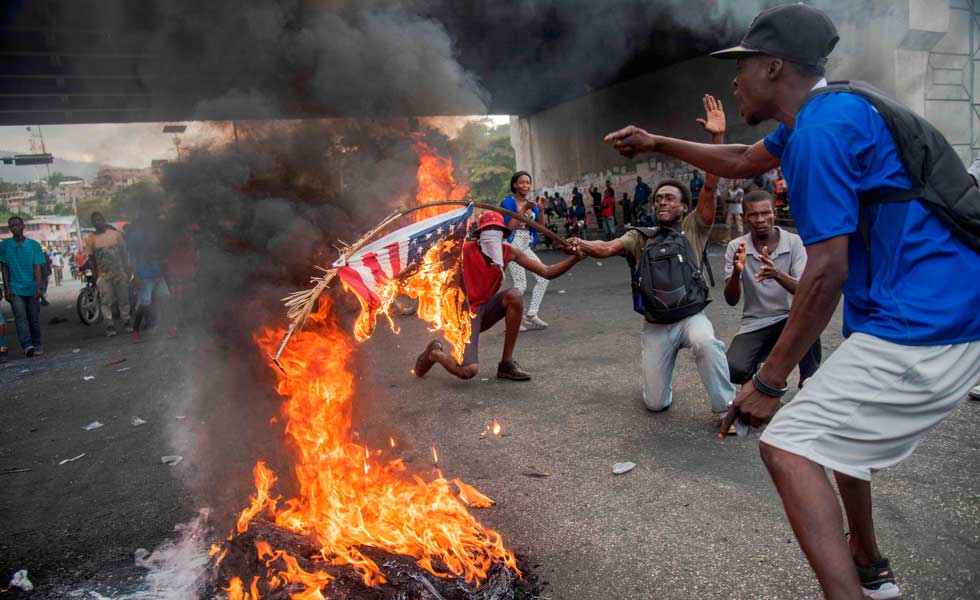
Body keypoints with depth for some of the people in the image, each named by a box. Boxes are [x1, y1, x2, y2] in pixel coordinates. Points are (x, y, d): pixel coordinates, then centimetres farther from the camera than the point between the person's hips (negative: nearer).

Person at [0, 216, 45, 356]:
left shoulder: (34, 245, 3)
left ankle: (36, 346, 12)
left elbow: (37, 268, -2)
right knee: (20, 317, -13)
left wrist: (38, 287, -12)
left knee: (34, 318, 4)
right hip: (15, 289, 0)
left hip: (32, 289, 0)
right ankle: (27, 346, -23)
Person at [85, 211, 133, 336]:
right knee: (106, 301, -5)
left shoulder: (116, 233, 5)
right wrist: (95, 277, -1)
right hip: (103, 275, -1)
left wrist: (127, 270, 3)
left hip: (120, 271, 1)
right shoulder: (90, 239, 2)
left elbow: (123, 253, 8)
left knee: (124, 298, 5)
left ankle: (126, 322, 16)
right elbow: (92, 260, 4)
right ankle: (110, 326, -3)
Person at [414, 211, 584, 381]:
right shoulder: (466, 250, -17)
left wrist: (574, 259, -20)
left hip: (486, 309, 5)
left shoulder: (509, 252, -6)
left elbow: (547, 272, -8)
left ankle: (507, 363, -11)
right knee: (468, 371, -23)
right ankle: (435, 352, 15)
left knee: (515, 296, -26)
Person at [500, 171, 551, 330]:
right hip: (512, 246, -7)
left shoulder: (531, 203, 11)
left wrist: (541, 209, -7)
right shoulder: (508, 202, -7)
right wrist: (524, 209, -20)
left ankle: (531, 316, 9)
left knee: (543, 279, 4)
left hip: (526, 247, 7)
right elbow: (509, 226, -16)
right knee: (521, 285, -10)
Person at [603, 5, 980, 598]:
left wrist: (768, 381, -13)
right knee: (836, 424, 27)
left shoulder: (819, 131, -16)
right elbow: (743, 162, 31)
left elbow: (827, 273, -20)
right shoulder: (829, 111, 15)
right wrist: (658, 143, 37)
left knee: (789, 445, -11)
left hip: (920, 329, -11)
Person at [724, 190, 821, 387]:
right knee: (733, 369, -25)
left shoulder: (793, 242, -8)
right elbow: (731, 301, -12)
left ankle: (810, 379, -10)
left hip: (789, 319, 0)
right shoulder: (736, 247, -6)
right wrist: (736, 272, -33)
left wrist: (777, 274, -39)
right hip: (754, 325, 1)